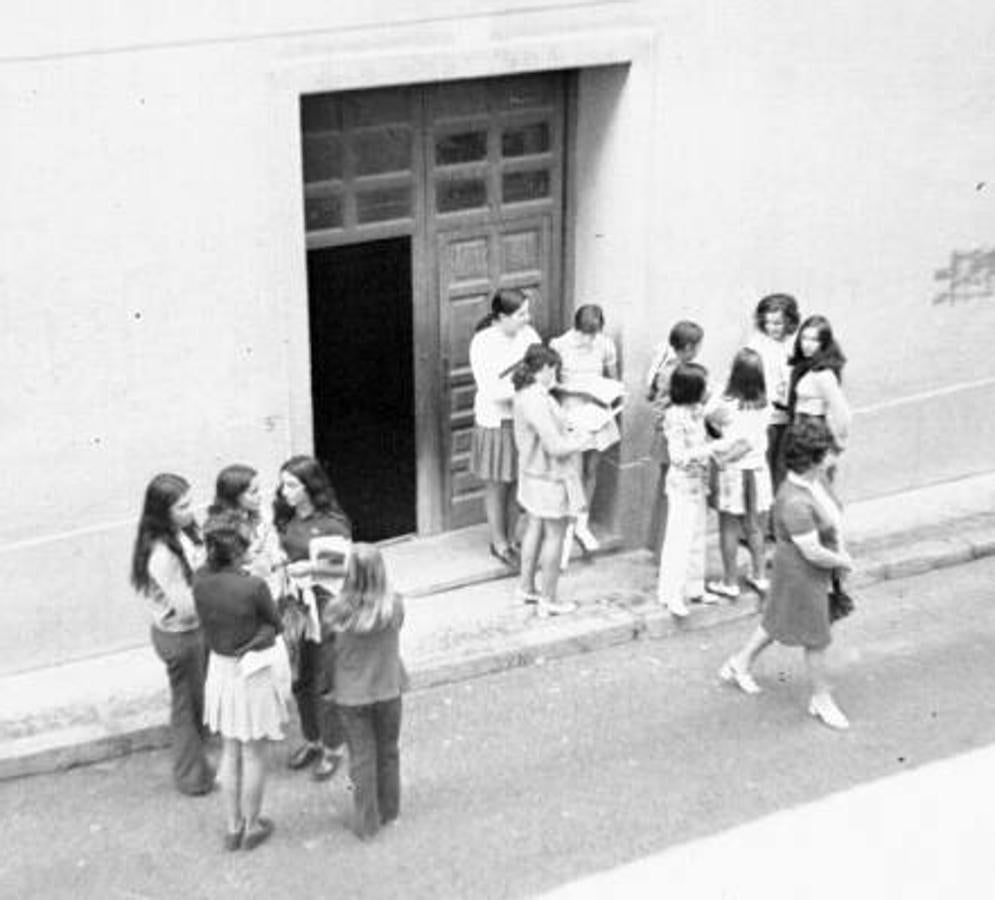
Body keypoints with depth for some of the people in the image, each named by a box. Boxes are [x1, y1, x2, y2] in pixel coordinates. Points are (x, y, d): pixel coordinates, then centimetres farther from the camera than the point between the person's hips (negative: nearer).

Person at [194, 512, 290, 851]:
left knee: (230, 752, 20)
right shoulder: (254, 587, -28)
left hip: (221, 668, 5)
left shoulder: (200, 580, -14)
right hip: (256, 670, -4)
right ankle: (252, 826, 29)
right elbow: (275, 624, -12)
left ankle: (233, 826, 31)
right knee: (253, 753, 14)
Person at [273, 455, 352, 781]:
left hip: (323, 607, -6)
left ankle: (333, 748, 22)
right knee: (299, 681, 17)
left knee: (324, 685, 4)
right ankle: (312, 741, 36)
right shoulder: (286, 518, 1)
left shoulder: (332, 524, -16)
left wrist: (311, 567, -23)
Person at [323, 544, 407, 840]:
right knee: (387, 752, 21)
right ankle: (388, 811, 38)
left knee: (361, 757, 14)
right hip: (388, 689, 1)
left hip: (352, 694, -1)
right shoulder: (394, 605, -21)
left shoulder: (338, 609, -24)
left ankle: (366, 822, 24)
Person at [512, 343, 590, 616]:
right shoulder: (538, 401, -28)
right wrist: (581, 442, -11)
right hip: (550, 477, -10)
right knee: (555, 535, 3)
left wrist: (570, 435, 10)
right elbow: (555, 447, -28)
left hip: (533, 471, 10)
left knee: (535, 527, 21)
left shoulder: (525, 394, 2)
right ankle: (547, 600, 12)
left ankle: (526, 587, 34)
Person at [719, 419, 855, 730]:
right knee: (816, 639, 10)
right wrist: (842, 562, -13)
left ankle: (739, 664, 45)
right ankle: (822, 699, 31)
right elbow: (813, 553, -30)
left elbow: (832, 517, 11)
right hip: (800, 573, -9)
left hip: (815, 568, 9)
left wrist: (840, 548, 0)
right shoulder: (794, 503, -35)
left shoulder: (817, 478, -7)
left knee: (778, 620, 25)